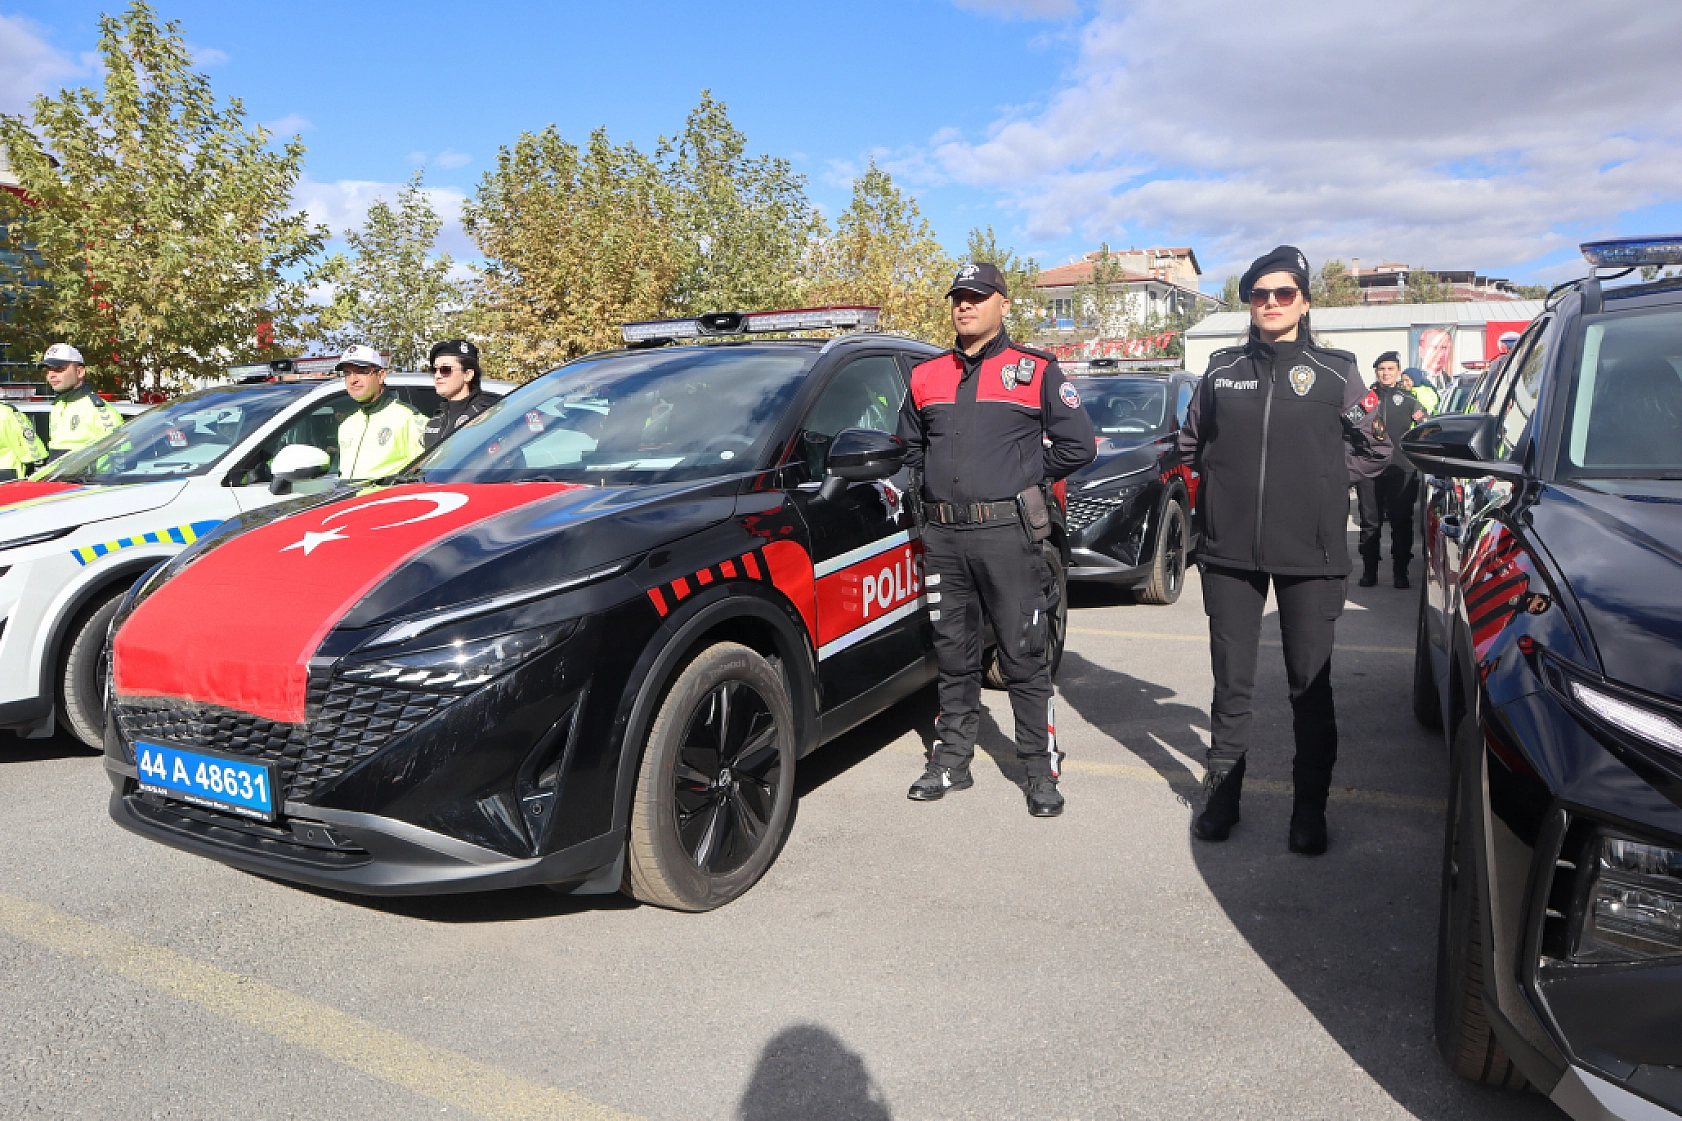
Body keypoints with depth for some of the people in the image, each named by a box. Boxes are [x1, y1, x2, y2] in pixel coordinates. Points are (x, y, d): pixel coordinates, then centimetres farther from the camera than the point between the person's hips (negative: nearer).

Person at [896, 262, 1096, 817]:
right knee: (953, 657, 12)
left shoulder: (1036, 371, 2)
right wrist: (935, 485, 11)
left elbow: (1078, 445, 1)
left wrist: (1022, 478, 2)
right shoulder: (926, 377, 14)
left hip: (1007, 533, -4)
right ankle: (951, 760, 23)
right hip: (942, 537, 4)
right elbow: (910, 445, 25)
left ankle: (1042, 770, 10)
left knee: (1024, 658, -1)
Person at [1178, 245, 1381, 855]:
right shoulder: (1222, 370, 10)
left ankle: (1310, 806, 17)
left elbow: (1363, 447, 12)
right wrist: (1229, 482, 10)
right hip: (1230, 551, 2)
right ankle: (1221, 792, 21)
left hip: (1311, 553, -1)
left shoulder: (1335, 370, 6)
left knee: (1311, 684, 5)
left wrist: (1320, 483, 3)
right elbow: (1191, 442, 19)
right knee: (1231, 680, 8)